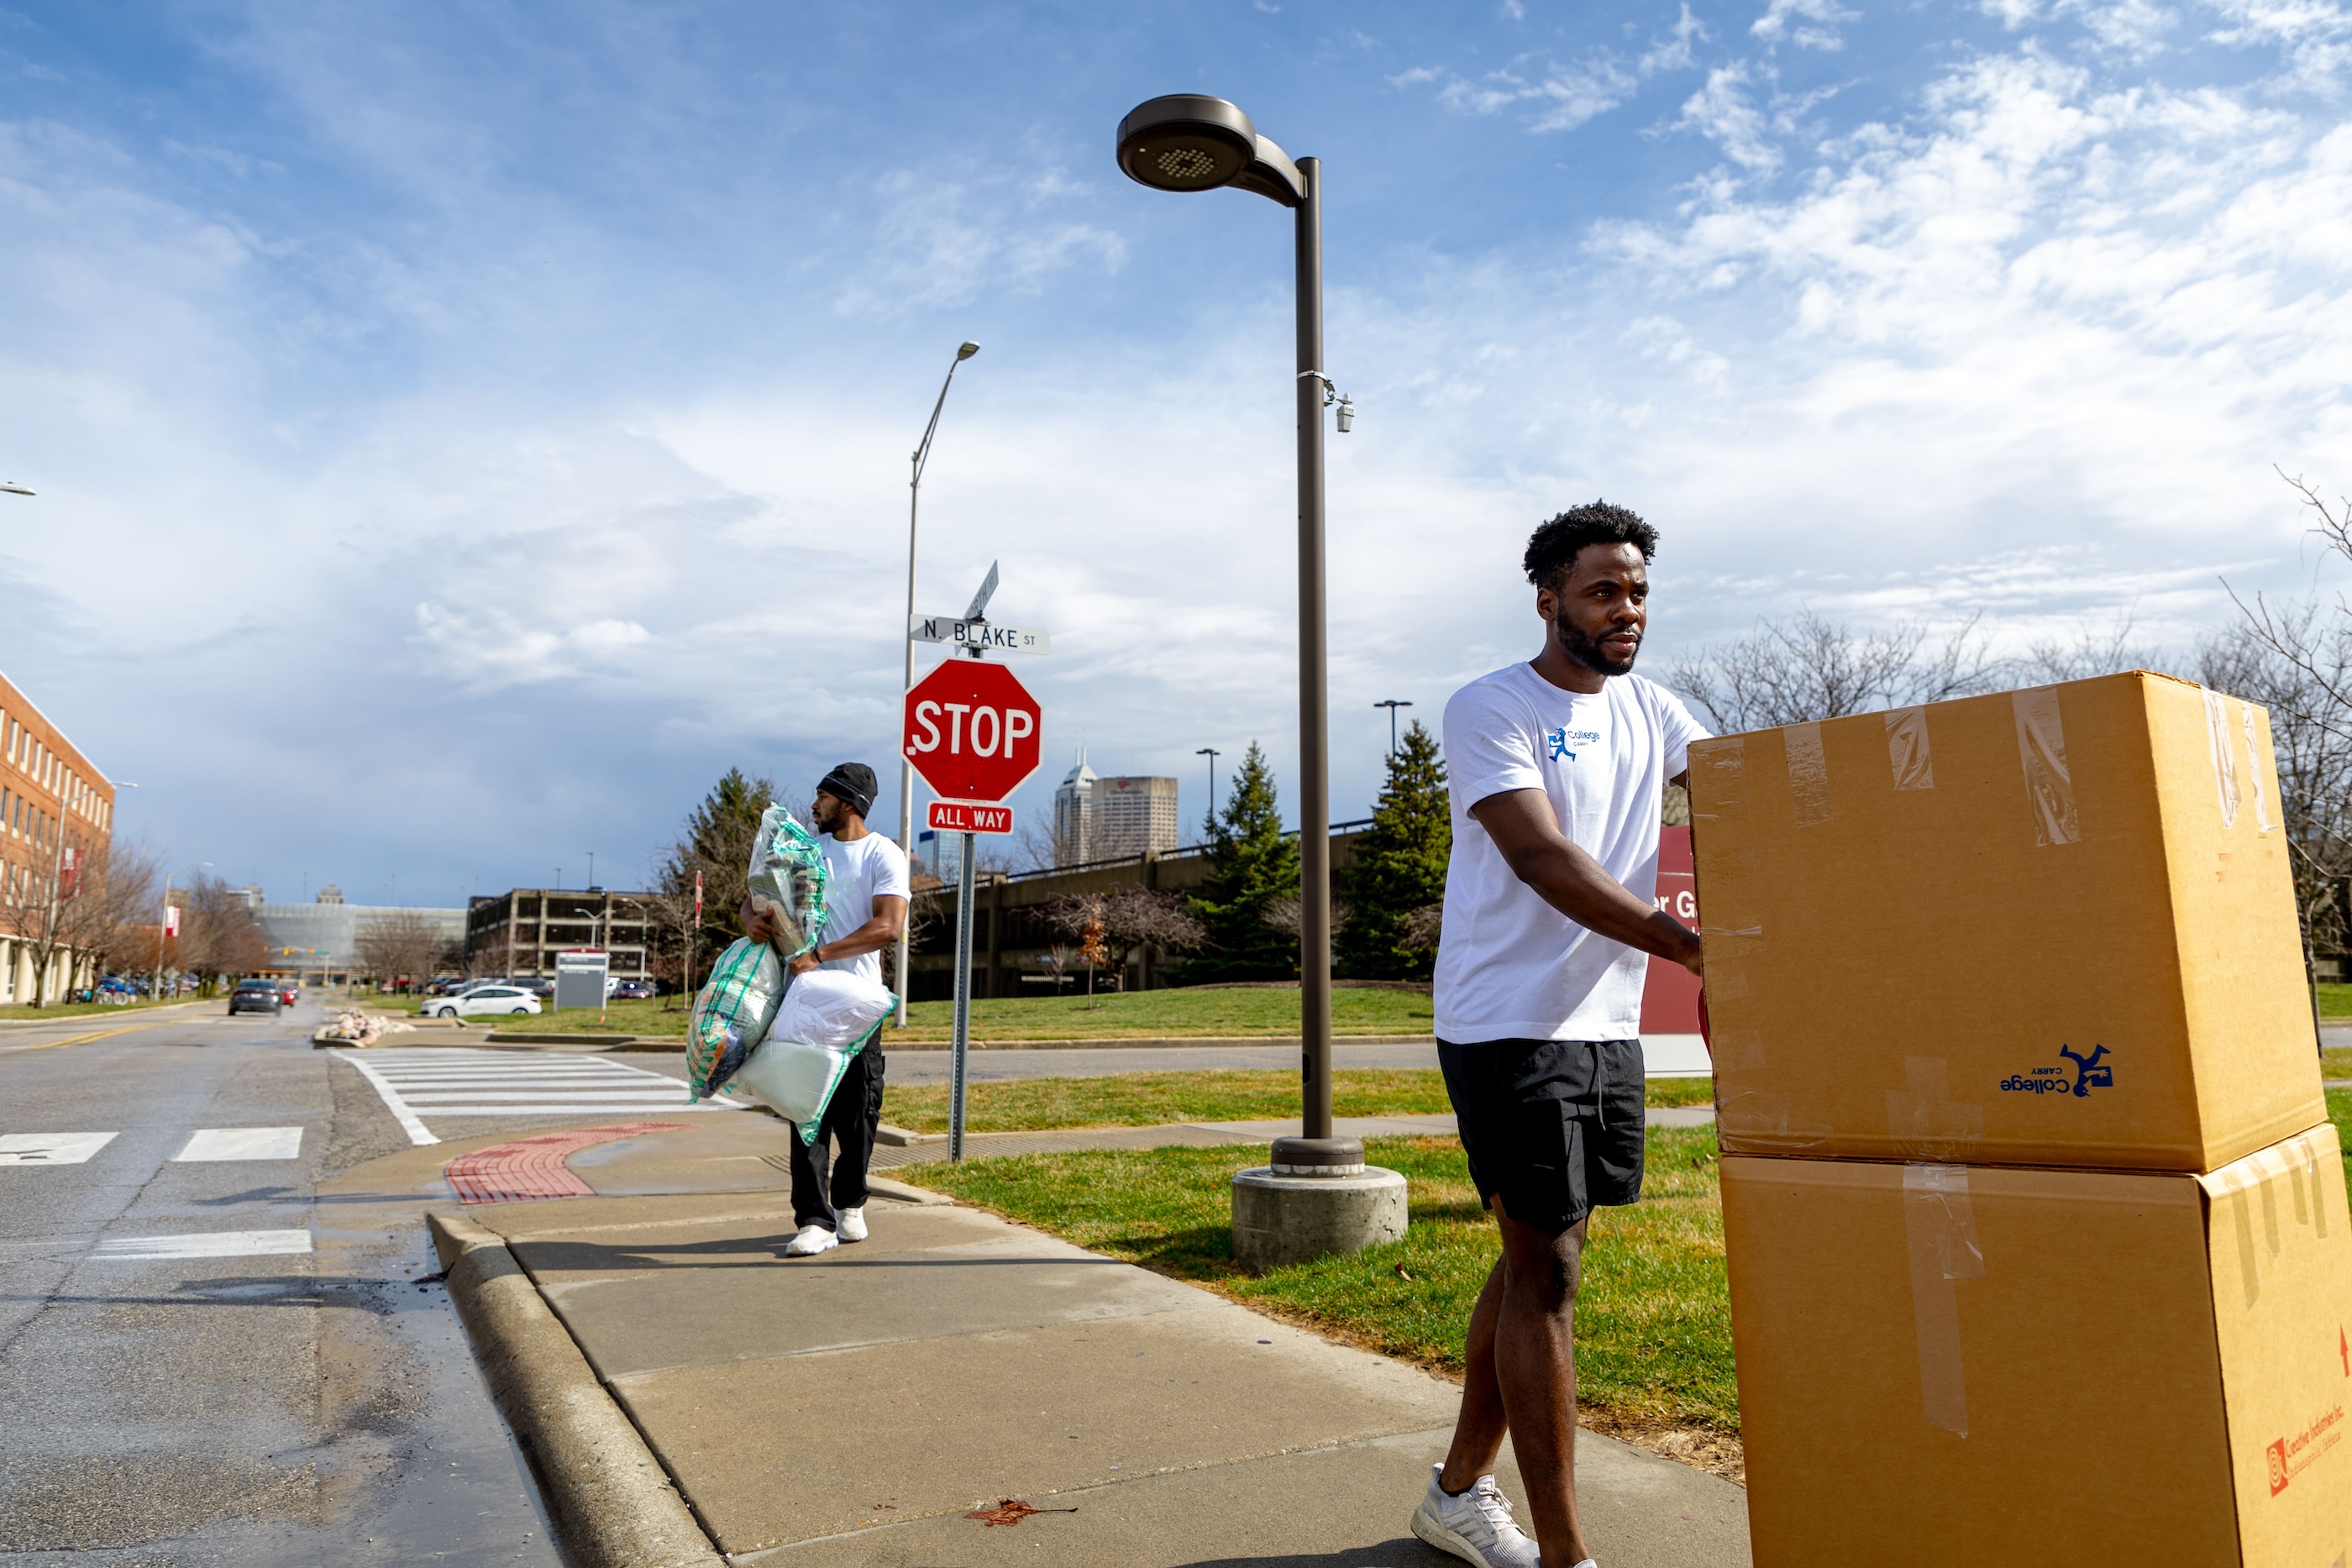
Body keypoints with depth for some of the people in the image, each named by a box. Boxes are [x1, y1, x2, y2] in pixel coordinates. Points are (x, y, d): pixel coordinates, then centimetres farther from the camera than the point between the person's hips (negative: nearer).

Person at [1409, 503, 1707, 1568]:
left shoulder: (1649, 711, 13)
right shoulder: (1489, 709, -9)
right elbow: (1545, 860, -21)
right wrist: (1692, 946, -29)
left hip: (1607, 1024, 7)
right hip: (1509, 1027, -7)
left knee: (1540, 1260, 14)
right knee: (1545, 1273, -4)